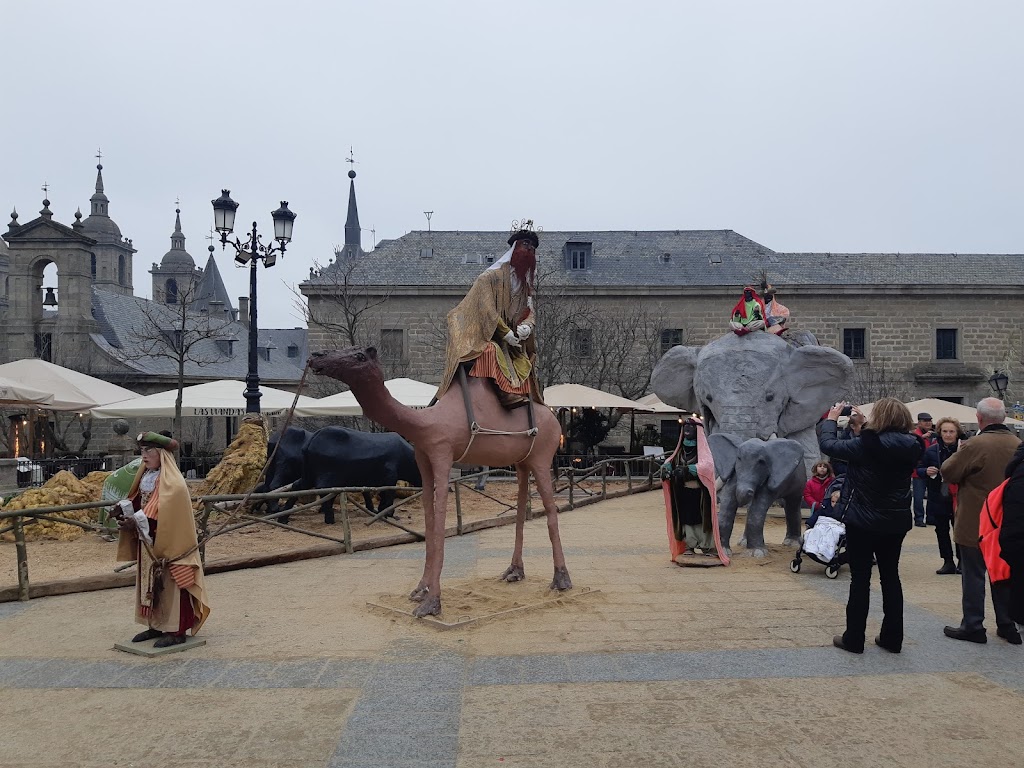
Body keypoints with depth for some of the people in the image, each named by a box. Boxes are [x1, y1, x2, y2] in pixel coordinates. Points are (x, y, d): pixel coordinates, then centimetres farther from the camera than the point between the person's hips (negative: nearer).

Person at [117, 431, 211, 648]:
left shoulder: (173, 484, -19)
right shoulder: (145, 476, 8)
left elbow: (164, 517, -22)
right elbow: (137, 504, 14)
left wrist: (137, 523, -24)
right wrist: (127, 518, -4)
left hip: (169, 543, -8)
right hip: (148, 544, 9)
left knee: (170, 584, -1)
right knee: (149, 583, 15)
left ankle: (176, 630, 8)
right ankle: (155, 626, 27)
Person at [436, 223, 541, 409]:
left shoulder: (525, 282, 17)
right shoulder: (492, 276, -7)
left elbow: (529, 311, 9)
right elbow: (487, 310, -15)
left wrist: (526, 326, -15)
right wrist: (506, 333, -20)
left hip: (511, 341, 9)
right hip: (487, 337, -9)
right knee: (493, 352, -37)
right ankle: (507, 393, -50)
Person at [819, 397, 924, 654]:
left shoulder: (866, 445, -20)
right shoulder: (910, 447, -3)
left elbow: (828, 445, -11)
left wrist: (831, 419, 5)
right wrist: (863, 428, 14)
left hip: (863, 522, -5)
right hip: (896, 522, 5)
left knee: (860, 578, 3)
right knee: (890, 577, 15)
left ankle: (854, 639, 11)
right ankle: (892, 638, 23)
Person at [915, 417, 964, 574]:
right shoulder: (931, 450, 1)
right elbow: (919, 469, 9)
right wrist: (926, 471, -12)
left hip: (958, 497, -3)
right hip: (938, 498, 3)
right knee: (941, 530, 10)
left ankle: (961, 562, 19)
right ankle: (948, 562, 22)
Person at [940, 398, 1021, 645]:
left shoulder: (975, 444, -21)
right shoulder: (1017, 444, -1)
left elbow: (947, 471, -13)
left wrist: (961, 454, 2)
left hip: (975, 523, -6)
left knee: (973, 575, 4)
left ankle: (973, 626, 10)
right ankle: (1007, 626, 23)